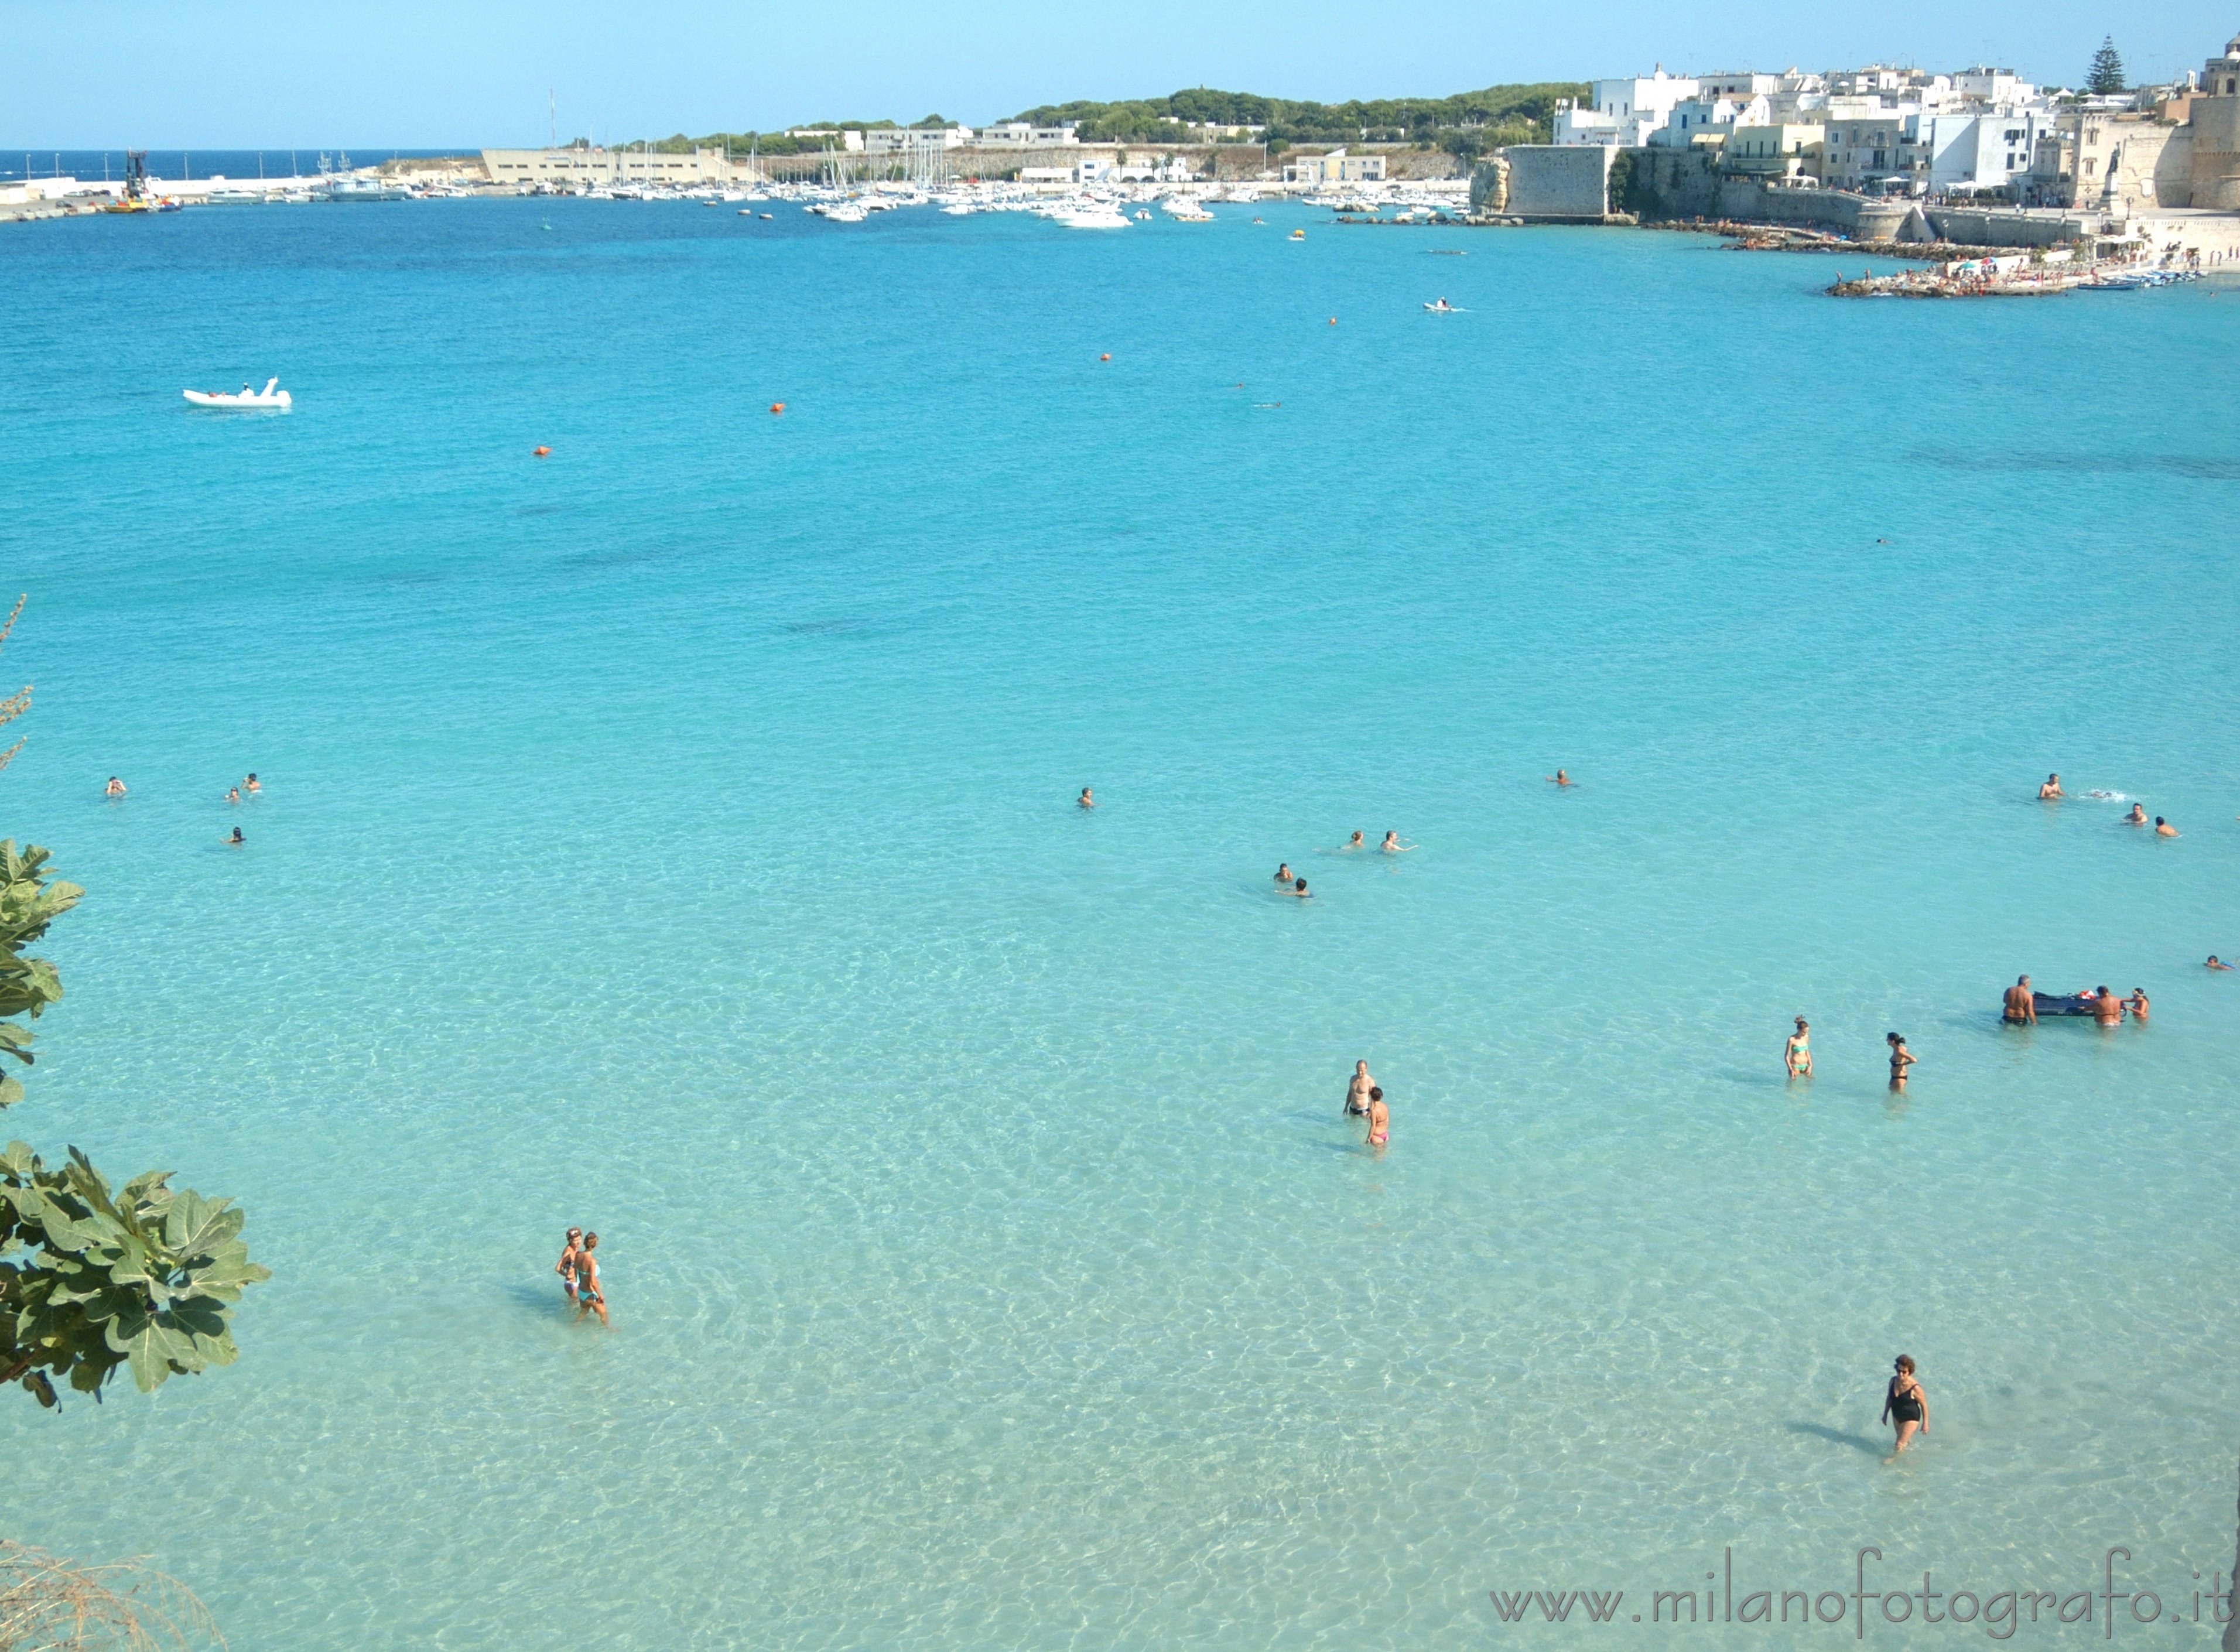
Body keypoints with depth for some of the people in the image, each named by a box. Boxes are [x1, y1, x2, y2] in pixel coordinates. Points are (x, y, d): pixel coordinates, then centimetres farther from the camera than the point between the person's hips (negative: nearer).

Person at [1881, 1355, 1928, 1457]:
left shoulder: (1915, 1388, -30)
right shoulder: (1893, 1381, -12)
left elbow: (1924, 1405, -17)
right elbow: (1889, 1398, 6)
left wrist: (1925, 1423, -10)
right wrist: (1885, 1414, 13)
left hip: (1911, 1419, -6)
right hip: (1897, 1417, 6)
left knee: (1900, 1445, -1)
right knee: (1906, 1440, 27)